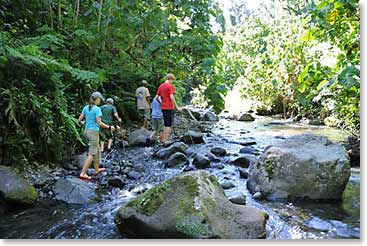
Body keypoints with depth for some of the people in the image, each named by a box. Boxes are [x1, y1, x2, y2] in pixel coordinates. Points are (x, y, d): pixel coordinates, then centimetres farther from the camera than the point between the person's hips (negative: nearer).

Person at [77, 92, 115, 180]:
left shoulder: (86, 108, 6)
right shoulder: (97, 109, -14)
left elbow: (79, 120, 8)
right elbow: (99, 123, -19)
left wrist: (82, 122, 31)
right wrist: (109, 127, -8)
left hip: (87, 131, 8)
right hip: (94, 132, -8)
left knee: (97, 150, 21)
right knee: (92, 154, -3)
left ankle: (97, 169, 30)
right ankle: (83, 173, -6)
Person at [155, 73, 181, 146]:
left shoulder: (161, 86, 12)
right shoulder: (170, 86, -10)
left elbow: (156, 97, 10)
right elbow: (171, 97, -18)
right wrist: (177, 107, -16)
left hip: (163, 107, 7)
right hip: (169, 107, -7)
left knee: (166, 125, 16)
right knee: (169, 125, -1)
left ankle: (164, 140, 18)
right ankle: (166, 141, -1)